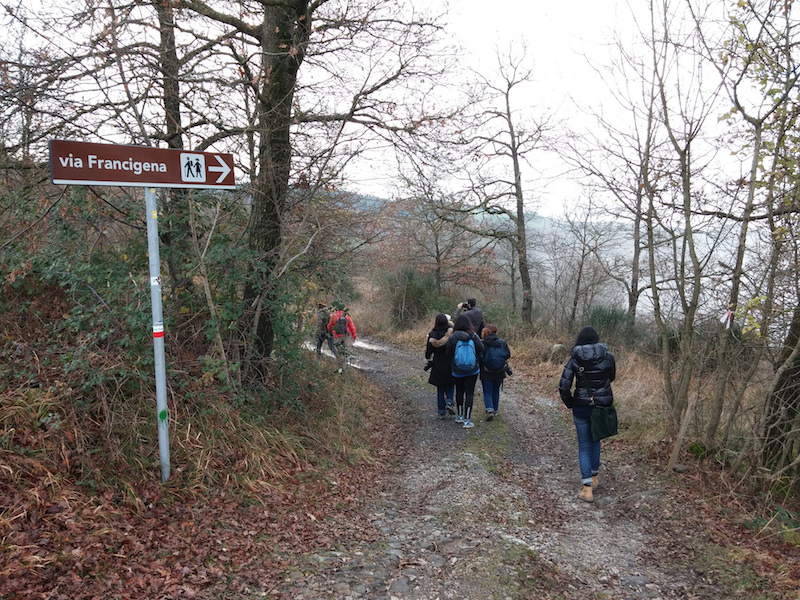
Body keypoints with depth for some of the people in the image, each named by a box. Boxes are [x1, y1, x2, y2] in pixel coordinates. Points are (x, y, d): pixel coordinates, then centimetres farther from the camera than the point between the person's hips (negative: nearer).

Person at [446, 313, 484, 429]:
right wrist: (477, 362, 14)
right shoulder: (473, 336, -10)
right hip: (472, 370, -1)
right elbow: (481, 350, -4)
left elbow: (448, 353, -3)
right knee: (470, 393, 3)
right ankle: (467, 420, 0)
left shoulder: (452, 337, -11)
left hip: (457, 370, 1)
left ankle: (459, 416, 31)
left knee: (459, 391, 19)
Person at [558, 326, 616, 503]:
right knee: (595, 440, 23)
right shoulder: (608, 356, -5)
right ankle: (594, 477, 34)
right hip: (603, 406, 2)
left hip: (582, 407, -2)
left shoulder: (574, 359, -8)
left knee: (584, 446, 8)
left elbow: (564, 386, -11)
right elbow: (611, 378, 13)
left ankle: (587, 488, 3)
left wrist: (569, 403, 4)